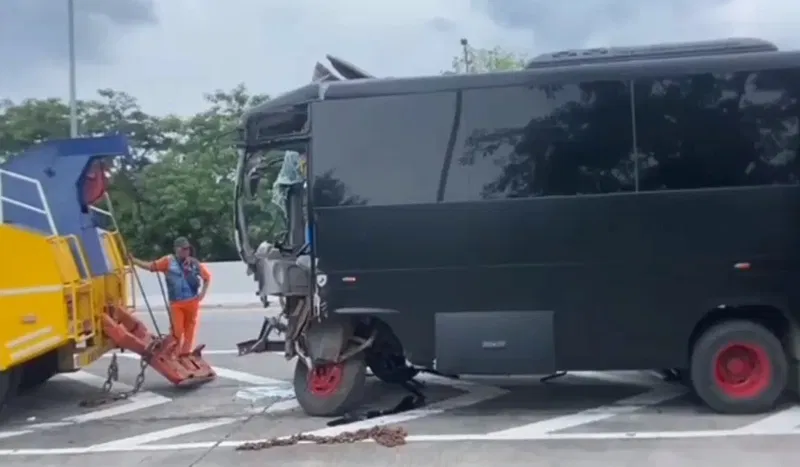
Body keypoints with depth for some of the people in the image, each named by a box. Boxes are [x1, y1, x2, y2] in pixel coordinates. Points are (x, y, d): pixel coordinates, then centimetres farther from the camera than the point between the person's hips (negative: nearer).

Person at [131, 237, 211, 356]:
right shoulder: (168, 261, -1)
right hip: (176, 303, -2)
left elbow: (208, 276, 15)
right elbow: (150, 266, -5)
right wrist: (133, 260, -14)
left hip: (192, 302, 2)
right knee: (177, 330, -4)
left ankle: (186, 353, 16)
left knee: (190, 329, 6)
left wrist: (203, 293, 4)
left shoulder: (194, 263, 3)